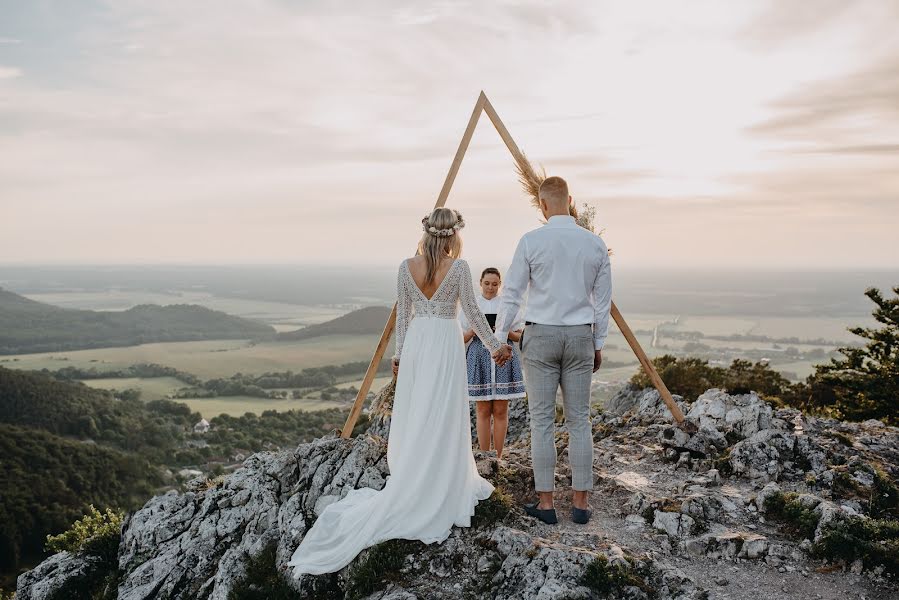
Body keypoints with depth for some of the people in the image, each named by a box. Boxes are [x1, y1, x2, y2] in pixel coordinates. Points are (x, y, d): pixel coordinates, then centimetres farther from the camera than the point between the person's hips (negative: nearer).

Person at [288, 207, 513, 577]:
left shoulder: (406, 267, 2)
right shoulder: (459, 267, -8)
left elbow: (402, 316, 7)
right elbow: (472, 313, -4)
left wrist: (399, 354, 16)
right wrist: (495, 346, 7)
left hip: (416, 343, 4)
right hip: (446, 345, -4)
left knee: (415, 420, 13)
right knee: (442, 421, 2)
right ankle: (437, 499, 6)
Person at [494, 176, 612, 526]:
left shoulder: (531, 241, -8)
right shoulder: (595, 244, 2)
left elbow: (511, 294, -5)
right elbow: (602, 300, 6)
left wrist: (499, 339, 5)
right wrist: (598, 344, 16)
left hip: (540, 337, -3)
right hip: (580, 338, 3)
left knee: (542, 421, 3)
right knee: (579, 420, 8)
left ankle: (546, 503, 7)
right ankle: (580, 503, 12)